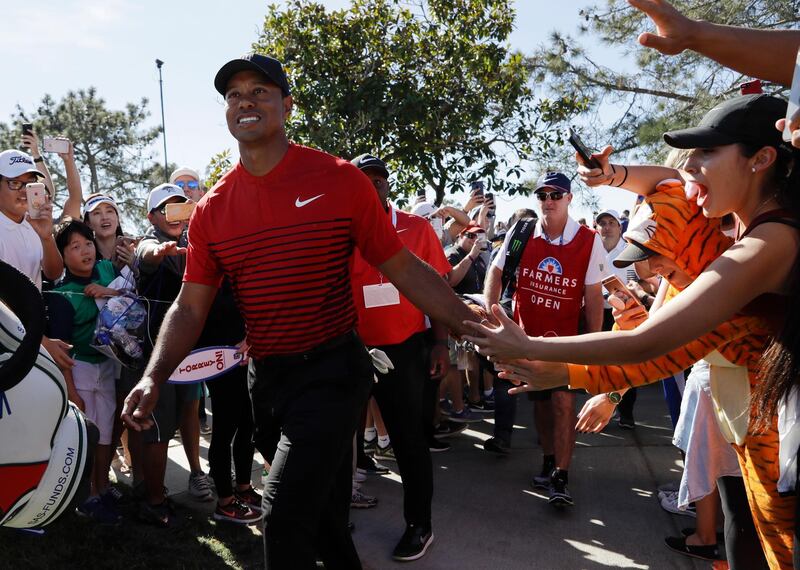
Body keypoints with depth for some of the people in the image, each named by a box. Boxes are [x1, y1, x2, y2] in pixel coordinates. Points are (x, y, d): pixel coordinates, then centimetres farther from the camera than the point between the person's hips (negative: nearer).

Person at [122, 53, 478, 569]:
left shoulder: (340, 180, -8)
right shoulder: (213, 208, 2)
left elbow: (404, 268, -5)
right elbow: (191, 305, 4)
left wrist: (476, 330, -9)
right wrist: (153, 379, -12)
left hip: (333, 370, -4)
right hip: (266, 377, 5)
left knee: (285, 517, -14)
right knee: (322, 511, 19)